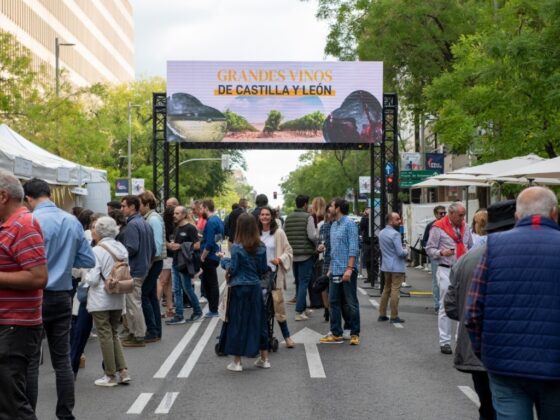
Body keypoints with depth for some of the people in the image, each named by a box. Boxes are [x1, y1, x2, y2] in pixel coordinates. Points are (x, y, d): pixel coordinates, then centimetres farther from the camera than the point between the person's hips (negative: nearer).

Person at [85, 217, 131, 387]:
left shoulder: (97, 251, -15)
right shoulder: (121, 249, 5)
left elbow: (93, 279, -16)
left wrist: (86, 277, 3)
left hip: (100, 300, -6)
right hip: (118, 298, 6)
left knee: (105, 336, 2)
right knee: (114, 334, 17)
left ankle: (110, 376, 9)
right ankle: (123, 371, 12)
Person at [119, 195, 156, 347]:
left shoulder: (132, 225, -17)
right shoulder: (146, 224, 12)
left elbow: (131, 248, -25)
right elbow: (153, 248, 15)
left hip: (133, 271, -10)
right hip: (143, 269, 10)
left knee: (133, 303, -2)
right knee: (134, 302, 17)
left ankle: (139, 336, 3)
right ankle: (132, 332, 24)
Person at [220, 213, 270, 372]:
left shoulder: (237, 248, -13)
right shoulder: (261, 247, 0)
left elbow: (232, 269, -10)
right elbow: (264, 269, 4)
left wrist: (225, 262, 8)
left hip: (239, 288, -4)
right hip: (255, 287, 4)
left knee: (237, 323, 5)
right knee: (258, 321, 14)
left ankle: (237, 361, 9)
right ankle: (264, 358, 20)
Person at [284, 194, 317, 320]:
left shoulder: (288, 217, 5)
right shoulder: (308, 217, -11)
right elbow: (312, 235, -19)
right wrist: (315, 246, 0)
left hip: (293, 254, 6)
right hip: (306, 254, -6)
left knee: (299, 282, 16)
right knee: (303, 282, -3)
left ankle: (303, 309, 26)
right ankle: (299, 312, -8)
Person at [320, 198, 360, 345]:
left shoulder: (349, 224, -9)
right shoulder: (333, 225, 15)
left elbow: (353, 248, -15)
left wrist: (349, 268, -21)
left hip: (347, 271, -8)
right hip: (335, 271, 8)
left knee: (351, 303, 1)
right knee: (334, 302, 8)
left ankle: (355, 334, 9)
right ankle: (336, 333, 15)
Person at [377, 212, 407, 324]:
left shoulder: (381, 233, 9)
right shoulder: (395, 234, -19)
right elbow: (400, 252, -22)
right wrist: (406, 251, 0)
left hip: (386, 266, 8)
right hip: (396, 267, -8)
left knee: (386, 289, 17)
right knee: (395, 291, -3)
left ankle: (382, 314, 19)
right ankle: (394, 317, 0)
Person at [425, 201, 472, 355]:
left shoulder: (465, 227, 12)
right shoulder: (438, 228, -6)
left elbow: (471, 247, 24)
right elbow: (429, 249, -5)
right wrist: (441, 253, -22)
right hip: (446, 270, -5)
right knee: (445, 307, -2)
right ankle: (444, 342, 5)